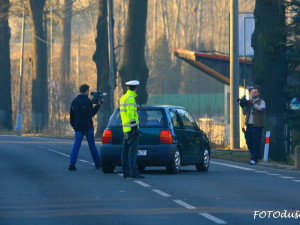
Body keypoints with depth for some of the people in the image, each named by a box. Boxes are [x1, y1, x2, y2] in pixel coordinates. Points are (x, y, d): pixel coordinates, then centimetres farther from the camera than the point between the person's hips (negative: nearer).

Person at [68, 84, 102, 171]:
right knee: (92, 145, 8)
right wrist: (98, 105, -4)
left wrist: (74, 126, 21)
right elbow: (91, 113, -11)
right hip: (88, 127, -4)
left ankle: (72, 164, -13)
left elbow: (71, 115, 13)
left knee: (76, 145, 0)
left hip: (78, 127, 4)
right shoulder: (87, 101, -10)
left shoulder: (74, 101, 9)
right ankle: (97, 163, 16)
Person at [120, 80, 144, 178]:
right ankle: (133, 172, -16)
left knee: (125, 151, 8)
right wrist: (135, 128, -19)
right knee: (132, 150, -12)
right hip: (131, 128, -9)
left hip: (125, 129, 9)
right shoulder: (130, 98, -12)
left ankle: (126, 172, 10)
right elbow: (130, 114, -19)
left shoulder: (123, 98, 16)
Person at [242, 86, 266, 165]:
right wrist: (244, 106, -5)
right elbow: (244, 113, 14)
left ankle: (254, 159, -3)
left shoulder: (261, 102, 1)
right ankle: (256, 155, 26)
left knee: (256, 143, -8)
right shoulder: (249, 101, 17)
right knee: (248, 142, 7)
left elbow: (262, 108, -21)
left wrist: (253, 104, -31)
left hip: (257, 126, -6)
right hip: (249, 125, 6)